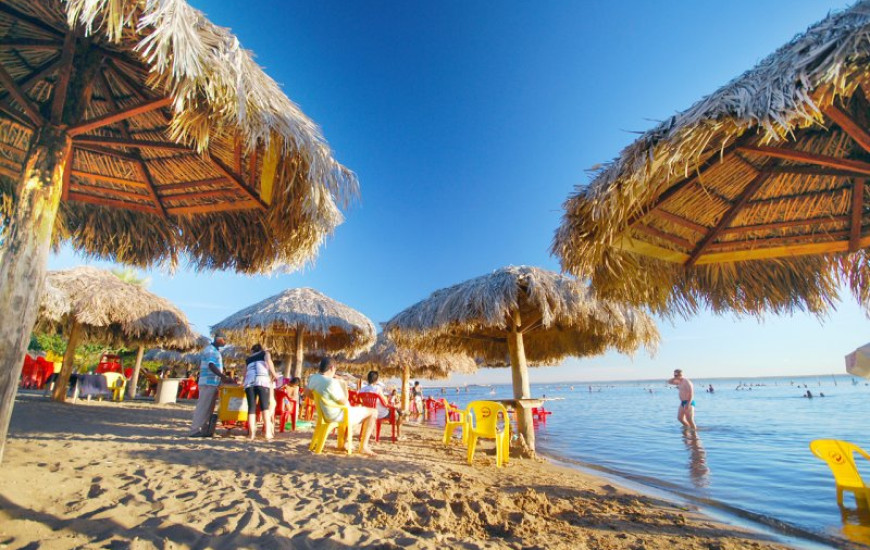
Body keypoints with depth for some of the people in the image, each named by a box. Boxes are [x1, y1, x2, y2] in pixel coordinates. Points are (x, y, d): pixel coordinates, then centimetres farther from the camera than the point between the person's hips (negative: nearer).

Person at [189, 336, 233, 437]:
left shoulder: (216, 350, 18)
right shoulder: (210, 349, -11)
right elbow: (211, 365, -23)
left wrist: (224, 378, 18)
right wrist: (223, 376, -30)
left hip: (213, 383, 10)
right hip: (208, 383, -10)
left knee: (208, 408, 11)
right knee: (203, 407, -6)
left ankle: (204, 430, 15)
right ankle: (195, 430, -2)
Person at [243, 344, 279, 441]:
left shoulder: (248, 359, 32)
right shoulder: (265, 353, 23)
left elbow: (245, 374, 26)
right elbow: (269, 361, 2)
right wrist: (274, 374, 9)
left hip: (249, 381, 3)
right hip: (262, 380, -3)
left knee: (251, 407, 2)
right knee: (265, 406, -4)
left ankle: (251, 433, -7)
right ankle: (268, 432, -13)